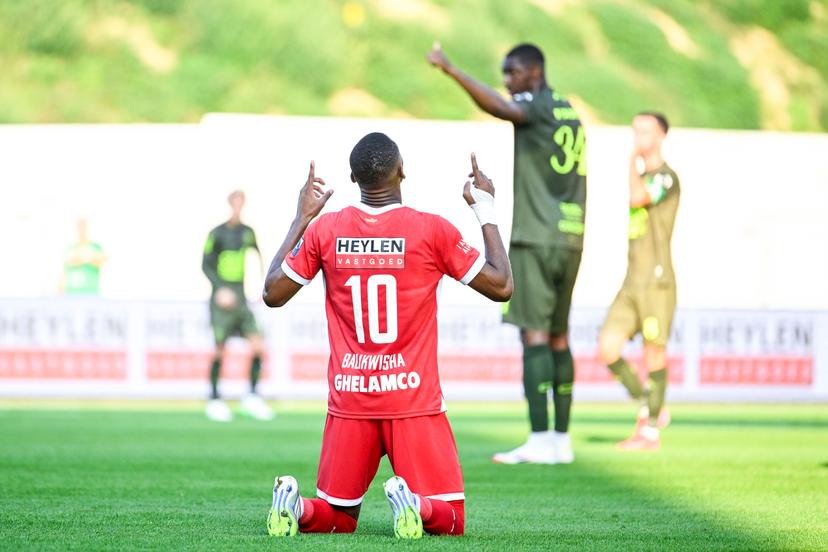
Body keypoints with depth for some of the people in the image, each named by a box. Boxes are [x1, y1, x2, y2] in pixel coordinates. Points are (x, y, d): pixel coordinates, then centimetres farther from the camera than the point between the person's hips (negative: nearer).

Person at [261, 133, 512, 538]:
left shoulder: (324, 230, -1)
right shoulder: (432, 230, -8)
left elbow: (273, 293, 10)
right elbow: (500, 287, 0)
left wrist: (301, 219, 18)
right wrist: (486, 210, 10)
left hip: (348, 400, 3)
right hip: (414, 399, -3)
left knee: (338, 518, 17)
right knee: (448, 520, 5)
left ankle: (295, 505, -16)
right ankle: (414, 504, -28)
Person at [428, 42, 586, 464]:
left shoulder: (538, 106, -6)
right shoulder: (569, 115, 20)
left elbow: (500, 108, -30)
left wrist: (450, 70, -33)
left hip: (535, 240, -9)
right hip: (569, 240, 9)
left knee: (535, 334, -10)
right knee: (558, 336, 11)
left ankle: (540, 440, -16)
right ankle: (562, 440, 12)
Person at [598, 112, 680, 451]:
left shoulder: (666, 177, -7)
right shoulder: (641, 178, 19)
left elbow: (637, 198, -26)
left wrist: (634, 157, -16)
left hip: (657, 283, -8)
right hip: (631, 283, 8)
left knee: (653, 352, -2)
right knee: (608, 350, -3)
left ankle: (650, 431, 8)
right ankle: (651, 409, 14)